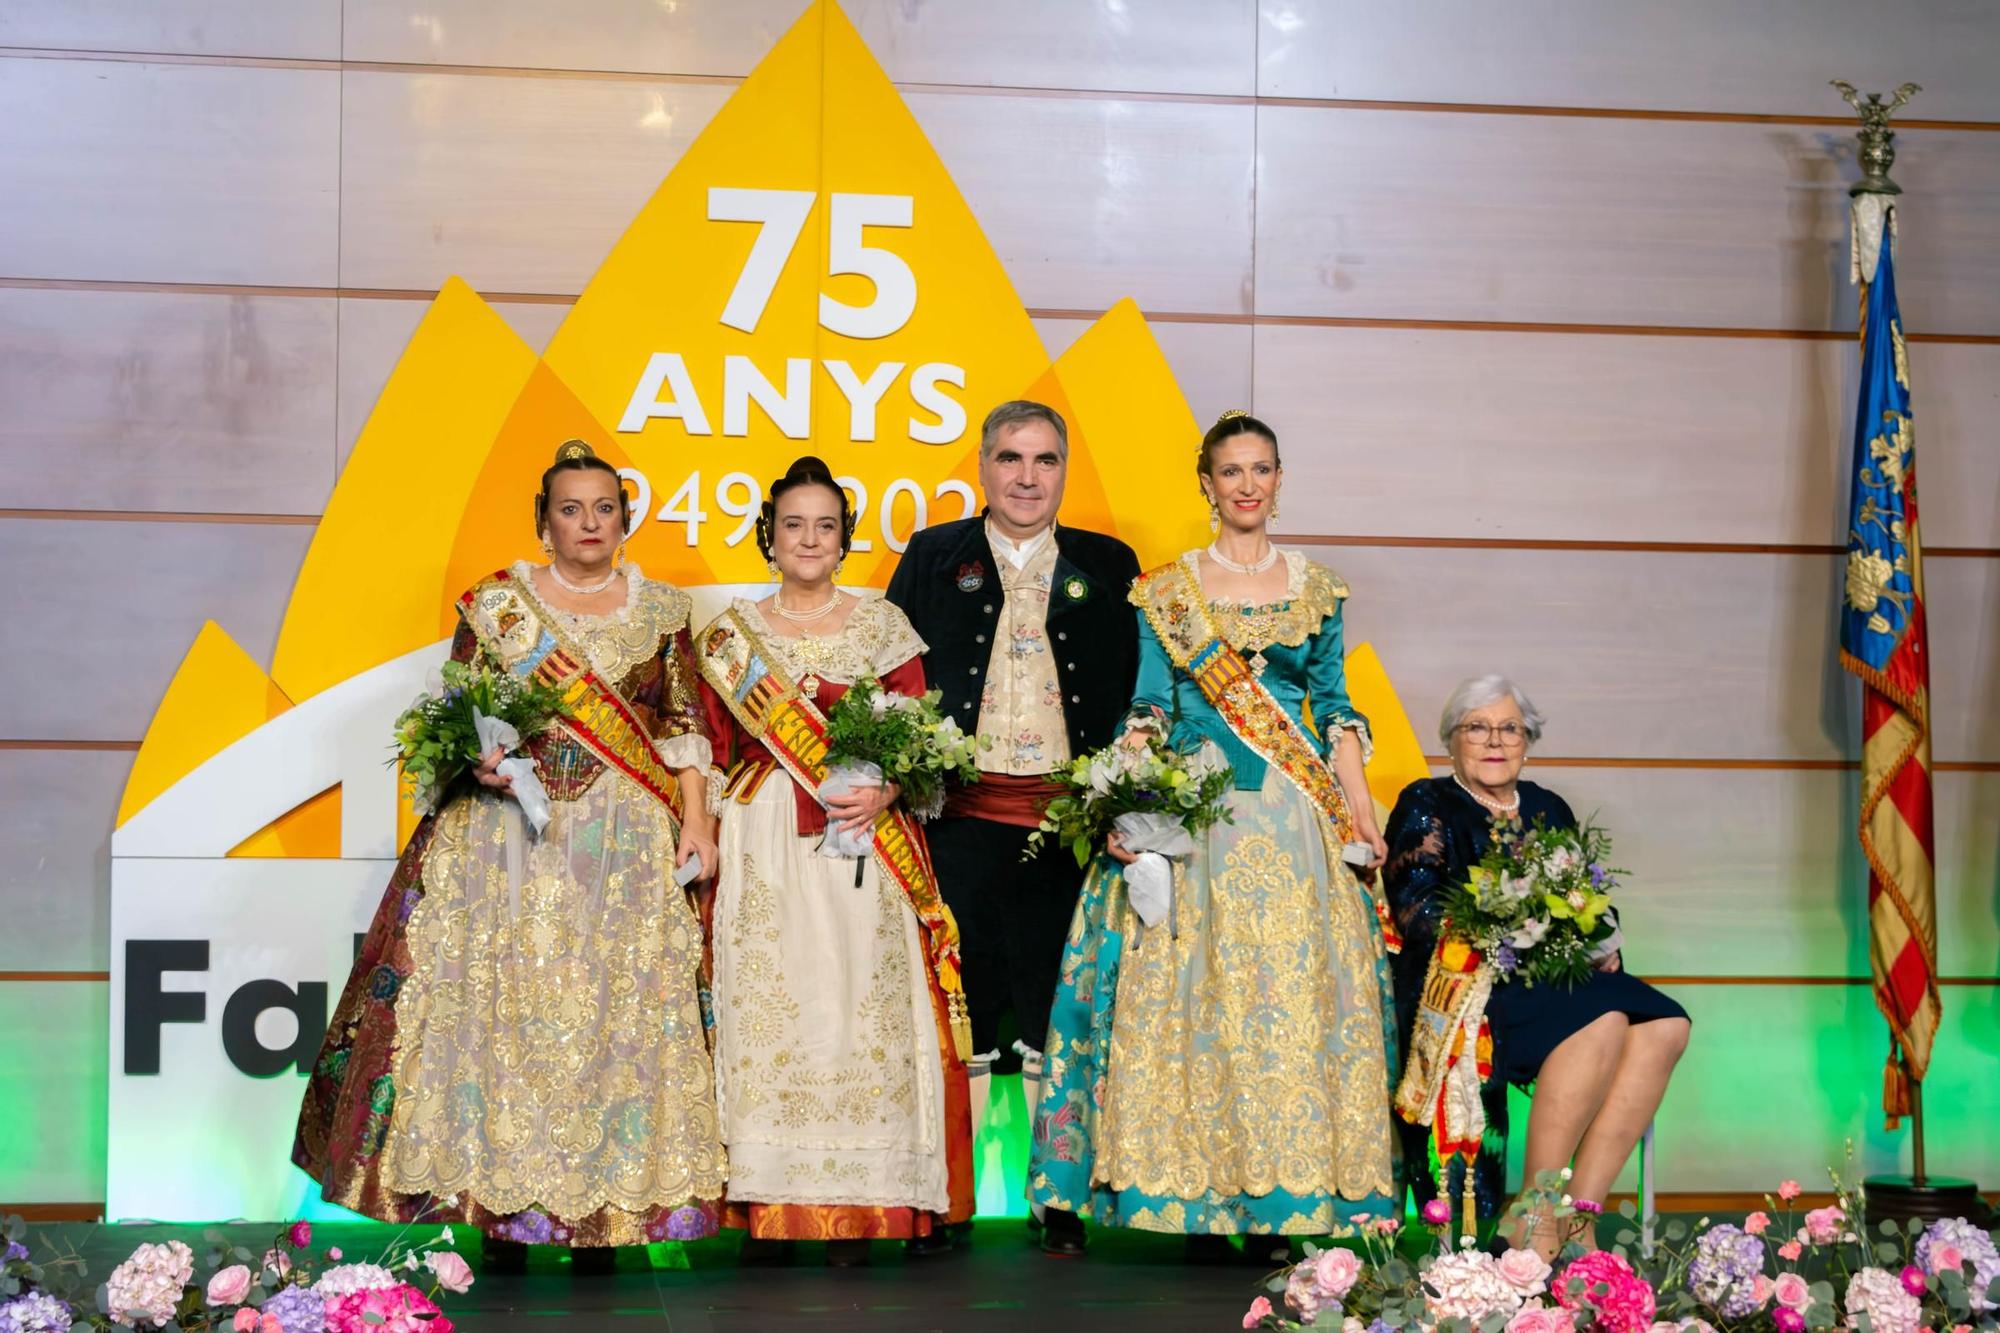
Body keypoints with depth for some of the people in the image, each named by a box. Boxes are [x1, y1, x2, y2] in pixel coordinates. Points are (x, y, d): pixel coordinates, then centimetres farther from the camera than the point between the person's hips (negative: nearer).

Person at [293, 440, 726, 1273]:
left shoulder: (661, 610, 9)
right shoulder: (494, 604, 6)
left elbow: (684, 727, 8)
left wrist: (695, 819, -1)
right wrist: (475, 757, -14)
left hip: (629, 844, 1)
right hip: (511, 832, -1)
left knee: (617, 1009, -3)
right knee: (501, 1003, -5)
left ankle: (606, 1213, 3)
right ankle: (502, 1210, 2)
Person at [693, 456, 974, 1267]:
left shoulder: (883, 626, 9)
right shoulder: (733, 630, 11)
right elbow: (714, 749, 9)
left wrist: (883, 792, -14)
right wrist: (702, 837, -3)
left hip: (864, 841, 0)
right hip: (762, 849, 1)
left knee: (862, 1007, -4)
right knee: (763, 1008, -3)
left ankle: (861, 1203, 1)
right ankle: (769, 1207, 1)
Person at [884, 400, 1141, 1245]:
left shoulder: (1109, 566, 11)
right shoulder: (934, 557, 9)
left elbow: (1142, 688, 8)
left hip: (1070, 819, 1)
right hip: (961, 814, -1)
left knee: (1059, 1001, 4)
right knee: (961, 996, 0)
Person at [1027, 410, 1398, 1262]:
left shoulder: (1315, 589, 12)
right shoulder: (1168, 591, 6)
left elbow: (1334, 709, 12)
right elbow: (1146, 710, 2)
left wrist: (1360, 809, 1)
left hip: (1297, 822, 2)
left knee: (1295, 994, -2)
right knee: (1192, 994, -5)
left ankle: (1280, 1205, 2)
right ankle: (1198, 1207, -1)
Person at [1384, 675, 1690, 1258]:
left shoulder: (1549, 810, 22)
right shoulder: (1427, 808, 4)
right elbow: (1419, 915, -9)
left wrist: (1600, 943, -3)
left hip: (1555, 980, 6)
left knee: (1664, 1026, -21)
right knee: (1601, 1022, -31)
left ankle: (1577, 1213, -24)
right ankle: (1533, 1217, -27)